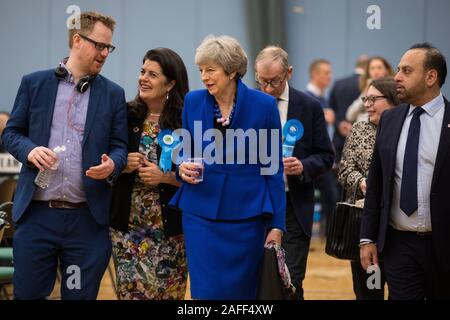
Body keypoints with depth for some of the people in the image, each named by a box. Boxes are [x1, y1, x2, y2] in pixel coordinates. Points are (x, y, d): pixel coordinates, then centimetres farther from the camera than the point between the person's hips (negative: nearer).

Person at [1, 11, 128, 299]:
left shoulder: (113, 94, 10)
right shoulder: (34, 83, 7)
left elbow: (120, 146, 8)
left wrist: (112, 165, -15)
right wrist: (30, 149, -13)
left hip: (87, 218, 1)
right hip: (37, 213, -1)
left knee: (81, 295, 5)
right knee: (27, 294, 2)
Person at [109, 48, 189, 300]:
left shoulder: (186, 122, -5)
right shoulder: (125, 116, 3)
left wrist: (165, 176, -17)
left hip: (171, 229, -2)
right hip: (128, 226, 2)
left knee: (169, 294, 4)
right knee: (130, 292, 0)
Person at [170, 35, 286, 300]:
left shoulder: (263, 105, -5)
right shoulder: (193, 102, 2)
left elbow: (273, 168, -1)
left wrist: (277, 224, -3)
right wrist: (183, 168, -9)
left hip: (246, 216, -1)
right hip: (201, 215, 1)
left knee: (241, 292, 6)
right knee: (205, 290, -2)